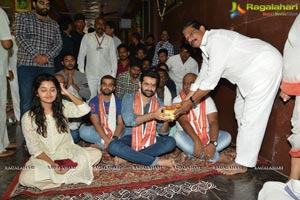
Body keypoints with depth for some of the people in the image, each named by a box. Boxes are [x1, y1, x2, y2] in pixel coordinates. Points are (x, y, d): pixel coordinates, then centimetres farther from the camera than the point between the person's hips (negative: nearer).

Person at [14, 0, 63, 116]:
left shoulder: (54, 24, 19)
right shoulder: (23, 17, 10)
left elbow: (58, 43, 9)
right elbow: (20, 37, -3)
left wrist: (48, 56, -10)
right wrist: (36, 55, -15)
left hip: (48, 66, 3)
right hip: (26, 64, -2)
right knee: (26, 103, -5)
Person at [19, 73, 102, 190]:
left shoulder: (63, 107, -2)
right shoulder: (28, 118, -9)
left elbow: (85, 109, -17)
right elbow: (33, 148, -9)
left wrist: (67, 93, -15)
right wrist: (52, 163, -22)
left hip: (67, 152, 1)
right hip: (43, 157, -1)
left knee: (96, 153, -19)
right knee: (25, 178, -31)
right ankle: (71, 173, -16)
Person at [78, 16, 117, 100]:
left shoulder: (110, 39, 7)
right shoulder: (87, 37, 5)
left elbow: (113, 58, 9)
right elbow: (81, 55, 7)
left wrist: (113, 74, 4)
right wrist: (81, 72, 3)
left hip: (106, 75, 1)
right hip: (90, 74, 0)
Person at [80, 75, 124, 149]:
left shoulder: (119, 102, 0)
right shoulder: (94, 101, -4)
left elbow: (121, 123, -8)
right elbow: (96, 123, -14)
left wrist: (114, 138, -27)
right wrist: (107, 139, -28)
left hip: (115, 131, 1)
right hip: (98, 131, -1)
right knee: (83, 131, -29)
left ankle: (100, 144, -21)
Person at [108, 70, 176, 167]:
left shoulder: (158, 103, 0)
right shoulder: (129, 98, -7)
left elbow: (163, 132, -3)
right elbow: (128, 120, -26)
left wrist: (166, 121, -27)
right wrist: (153, 115, -36)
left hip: (149, 140, 3)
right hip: (130, 138, -2)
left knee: (170, 142, -23)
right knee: (113, 146, -32)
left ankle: (126, 156, -24)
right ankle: (157, 161, -27)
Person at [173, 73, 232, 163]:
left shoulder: (207, 99, -3)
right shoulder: (178, 100, -8)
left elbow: (213, 121, -15)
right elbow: (184, 122, -21)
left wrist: (213, 143, -31)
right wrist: (197, 141, -35)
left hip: (206, 136, 3)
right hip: (189, 138, -2)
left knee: (227, 136, -17)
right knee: (178, 136, -33)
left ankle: (191, 154, -24)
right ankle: (216, 157, -26)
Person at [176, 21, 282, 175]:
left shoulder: (216, 39, -22)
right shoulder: (206, 48, 7)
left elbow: (212, 79, -25)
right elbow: (202, 78, 9)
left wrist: (191, 101, -18)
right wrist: (183, 102, 6)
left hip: (266, 64, -10)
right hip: (250, 71, 10)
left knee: (252, 117, -9)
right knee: (240, 110, 17)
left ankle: (242, 164, 2)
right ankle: (243, 151, 33)